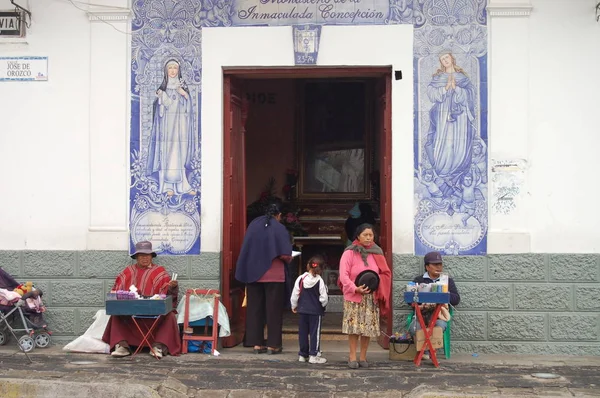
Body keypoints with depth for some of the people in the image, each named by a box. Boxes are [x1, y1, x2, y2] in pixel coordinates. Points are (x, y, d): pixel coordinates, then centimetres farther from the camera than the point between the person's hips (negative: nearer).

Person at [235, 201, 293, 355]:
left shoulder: (253, 225, 3)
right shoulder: (279, 228, -9)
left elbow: (246, 249, 9)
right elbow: (285, 255, -13)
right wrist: (289, 259, 8)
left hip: (253, 274, 4)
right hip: (274, 275, -4)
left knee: (255, 308, 9)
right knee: (273, 309, 4)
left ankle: (257, 343, 9)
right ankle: (273, 345, 5)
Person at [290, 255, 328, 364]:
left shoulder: (300, 279, -2)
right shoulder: (320, 281, -10)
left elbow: (294, 295, 2)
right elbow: (323, 298, -9)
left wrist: (294, 306, 17)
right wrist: (323, 305, 12)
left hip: (303, 310, 3)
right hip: (316, 311, -3)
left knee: (303, 333, 10)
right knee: (315, 333, 2)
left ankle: (303, 354, 16)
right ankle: (313, 355, 0)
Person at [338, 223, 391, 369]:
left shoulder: (377, 253, 8)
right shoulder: (349, 253, -4)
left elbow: (386, 273, 9)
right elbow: (343, 275, -9)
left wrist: (376, 283, -9)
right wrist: (355, 289, -21)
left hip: (372, 297, 3)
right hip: (354, 296, -3)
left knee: (369, 327, 1)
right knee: (354, 327, -4)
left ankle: (363, 357, 11)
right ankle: (353, 357, 4)